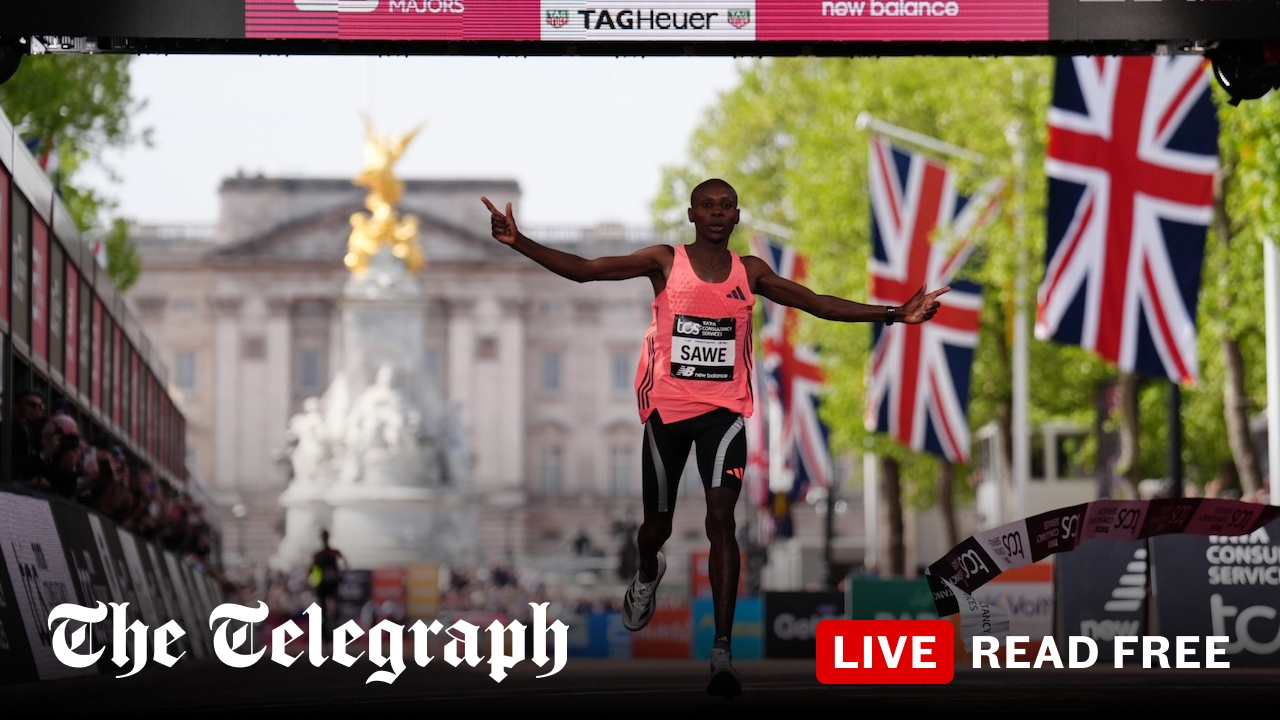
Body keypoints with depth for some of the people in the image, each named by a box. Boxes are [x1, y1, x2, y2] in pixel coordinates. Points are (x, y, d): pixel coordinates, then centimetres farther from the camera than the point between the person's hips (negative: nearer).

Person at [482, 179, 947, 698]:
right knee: (657, 522, 11)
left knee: (721, 517, -15)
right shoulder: (665, 262, -3)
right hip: (667, 408, 0)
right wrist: (518, 243, -22)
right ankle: (647, 573, 51)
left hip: (723, 410, 0)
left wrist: (893, 315, -2)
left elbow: (819, 304, 6)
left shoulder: (750, 271, 4)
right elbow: (581, 270, -9)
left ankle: (722, 651, -16)